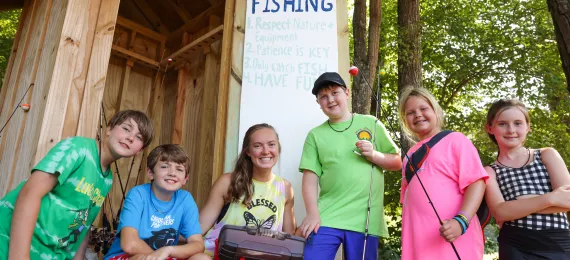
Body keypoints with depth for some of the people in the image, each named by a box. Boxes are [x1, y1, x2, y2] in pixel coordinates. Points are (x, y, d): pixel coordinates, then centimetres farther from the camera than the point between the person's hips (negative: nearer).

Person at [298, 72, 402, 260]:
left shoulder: (371, 124, 9)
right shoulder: (315, 135, 8)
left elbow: (397, 163, 12)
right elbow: (310, 178, 1)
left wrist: (374, 155, -6)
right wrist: (312, 214, -11)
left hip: (366, 220, 1)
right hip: (326, 218, 0)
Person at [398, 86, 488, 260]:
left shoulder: (454, 140, 1)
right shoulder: (411, 154, 16)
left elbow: (476, 182, -9)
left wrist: (461, 221, -23)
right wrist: (406, 240, 12)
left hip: (454, 240, -5)